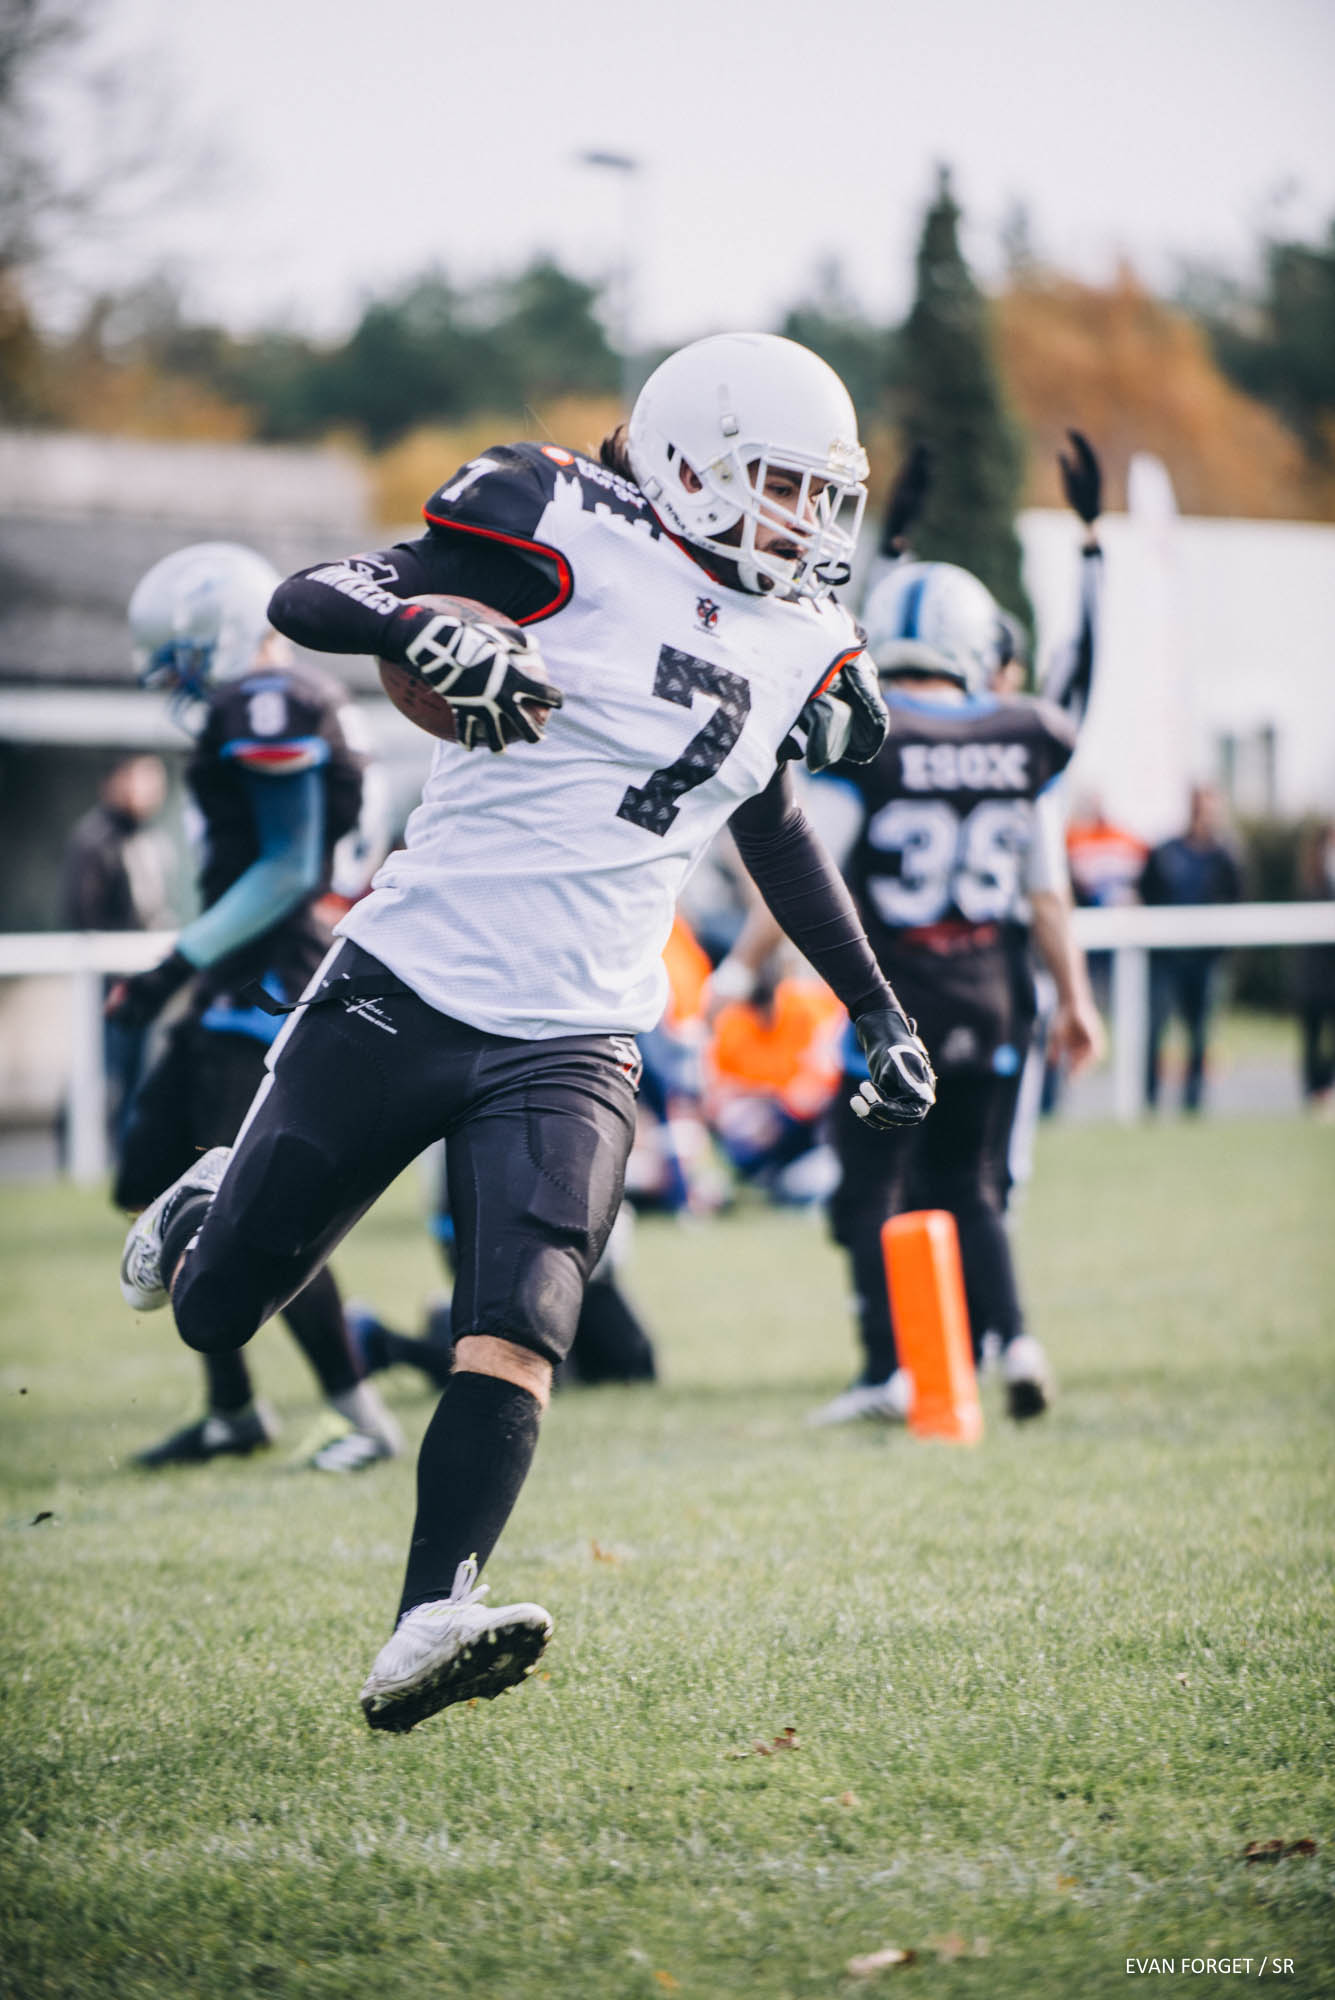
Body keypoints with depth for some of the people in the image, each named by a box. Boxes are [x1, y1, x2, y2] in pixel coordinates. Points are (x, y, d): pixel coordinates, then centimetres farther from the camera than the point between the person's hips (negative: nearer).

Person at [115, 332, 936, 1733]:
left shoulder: (796, 646, 12)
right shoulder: (574, 541, -9)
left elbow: (770, 825, 30)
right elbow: (306, 602, -13)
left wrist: (875, 1008, 29)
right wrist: (431, 629, -35)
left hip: (570, 1044, 4)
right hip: (405, 995, -4)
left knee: (518, 1336, -19)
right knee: (212, 1315, 8)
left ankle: (426, 1631, -27)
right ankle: (209, 1207, 43)